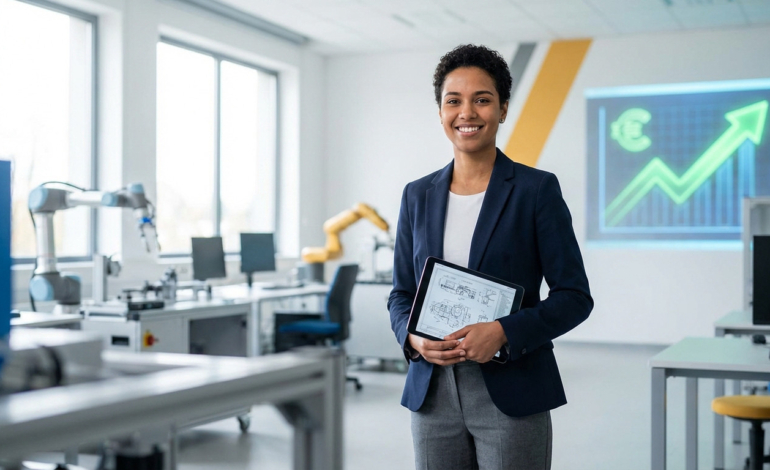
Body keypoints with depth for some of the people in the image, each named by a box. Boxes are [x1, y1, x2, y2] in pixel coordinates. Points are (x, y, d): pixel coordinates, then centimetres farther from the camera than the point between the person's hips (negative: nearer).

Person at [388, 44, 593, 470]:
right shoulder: (418, 195, 9)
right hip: (432, 396, 3)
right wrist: (414, 338, -7)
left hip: (511, 397, -3)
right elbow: (401, 294, 13)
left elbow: (575, 296, -4)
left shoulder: (537, 189, -3)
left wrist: (503, 332, -18)